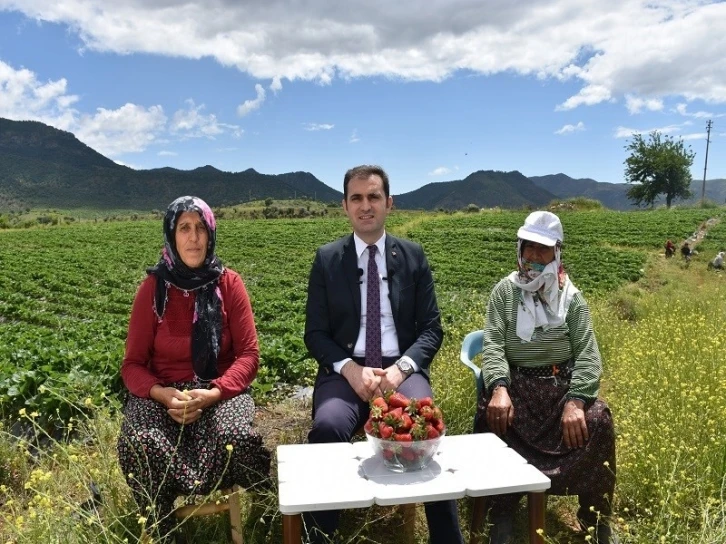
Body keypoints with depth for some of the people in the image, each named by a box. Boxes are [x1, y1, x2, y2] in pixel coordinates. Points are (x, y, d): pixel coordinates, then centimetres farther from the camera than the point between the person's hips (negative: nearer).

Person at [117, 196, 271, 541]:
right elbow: (133, 364, 0)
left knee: (237, 438, -33)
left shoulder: (229, 283, -3)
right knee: (139, 445, -31)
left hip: (221, 391, -1)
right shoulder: (153, 287, -2)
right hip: (162, 393, 1)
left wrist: (213, 393, -22)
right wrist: (164, 395, -21)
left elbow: (249, 355, -5)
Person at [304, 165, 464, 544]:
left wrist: (402, 367, -14)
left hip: (401, 369, 0)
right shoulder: (326, 259, 5)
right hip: (345, 371, 0)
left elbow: (431, 328, 5)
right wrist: (351, 369, -15)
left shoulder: (413, 256, 7)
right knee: (327, 428, -30)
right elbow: (315, 334, 3)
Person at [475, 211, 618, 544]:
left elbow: (587, 354, -5)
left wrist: (575, 400, -22)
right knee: (494, 417, -31)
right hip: (515, 384, -1)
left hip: (562, 385, 1)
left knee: (598, 420, -26)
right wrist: (499, 388, -28)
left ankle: (596, 517, 0)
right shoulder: (504, 292, 1)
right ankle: (502, 515, -9)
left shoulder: (571, 297, 2)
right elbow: (493, 345, -8)